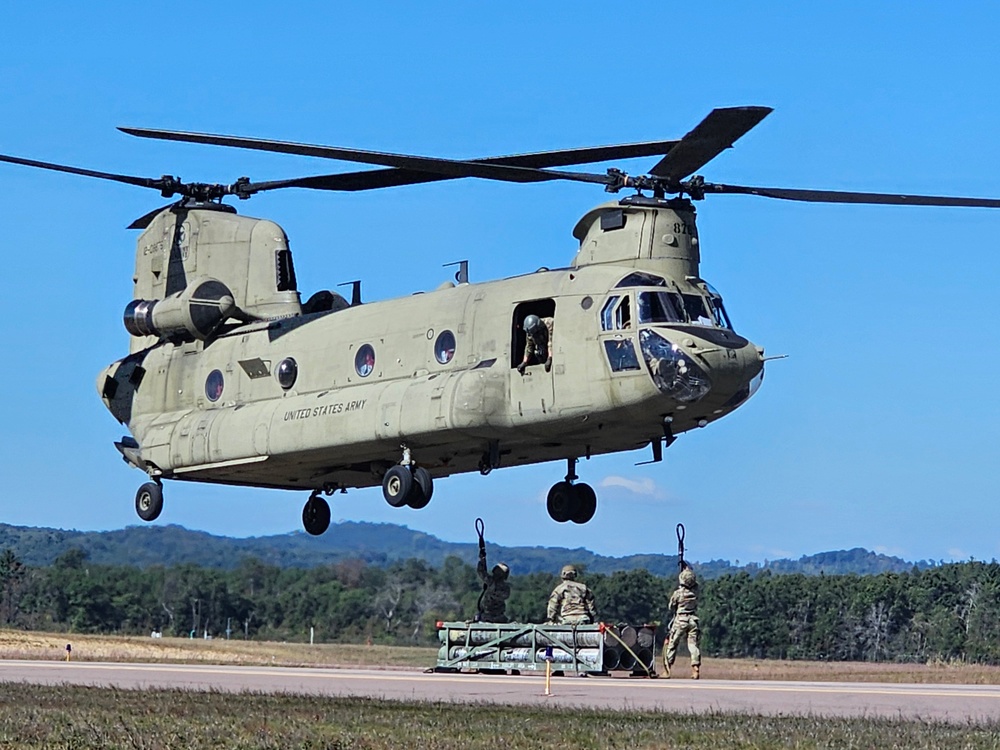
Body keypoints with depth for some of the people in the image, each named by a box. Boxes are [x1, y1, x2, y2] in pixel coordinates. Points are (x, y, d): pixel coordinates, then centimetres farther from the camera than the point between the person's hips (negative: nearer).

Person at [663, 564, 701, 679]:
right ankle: (696, 669, -8)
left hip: (680, 621, -3)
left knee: (671, 644, 7)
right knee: (693, 645, 3)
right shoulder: (695, 590, -4)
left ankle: (667, 669, 7)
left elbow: (671, 607, 0)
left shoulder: (678, 593, -13)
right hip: (693, 621, 3)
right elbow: (694, 580, 18)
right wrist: (686, 567, 28)